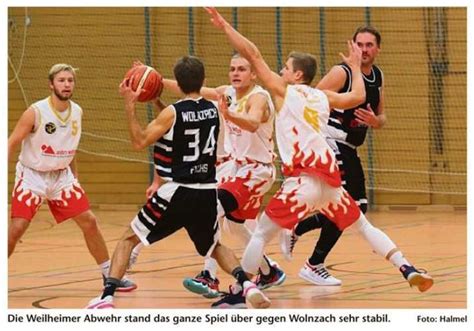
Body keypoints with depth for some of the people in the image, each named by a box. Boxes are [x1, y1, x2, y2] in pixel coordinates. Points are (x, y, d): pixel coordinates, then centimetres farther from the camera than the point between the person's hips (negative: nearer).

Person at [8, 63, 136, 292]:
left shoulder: (77, 112, -2)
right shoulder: (36, 112, -19)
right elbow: (11, 144, -14)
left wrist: (75, 175, 17)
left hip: (62, 176, 5)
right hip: (32, 176, -5)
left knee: (89, 222, 3)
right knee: (16, 228, -17)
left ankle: (110, 274, 15)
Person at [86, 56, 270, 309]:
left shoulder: (172, 113, -10)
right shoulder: (213, 110, 7)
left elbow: (139, 141, -10)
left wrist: (129, 105, -11)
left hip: (178, 192, -4)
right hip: (208, 193, 5)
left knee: (129, 239, 10)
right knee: (214, 246, 28)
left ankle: (106, 297, -4)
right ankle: (246, 285, 1)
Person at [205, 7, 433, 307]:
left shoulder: (284, 90, 8)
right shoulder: (322, 97, 20)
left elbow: (253, 54, 5)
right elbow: (358, 96, 30)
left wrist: (225, 26, 10)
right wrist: (356, 67, 46)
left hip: (304, 179, -5)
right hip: (330, 175, 5)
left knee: (261, 234, 1)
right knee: (364, 227, 20)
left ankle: (239, 292, -5)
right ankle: (408, 270, 7)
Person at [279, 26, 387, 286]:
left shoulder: (377, 77, 9)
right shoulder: (342, 73, -15)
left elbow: (381, 117, 17)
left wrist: (375, 121, -8)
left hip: (348, 150, 9)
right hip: (330, 145, -9)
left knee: (358, 207, 14)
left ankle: (295, 230, 27)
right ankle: (314, 266, -2)